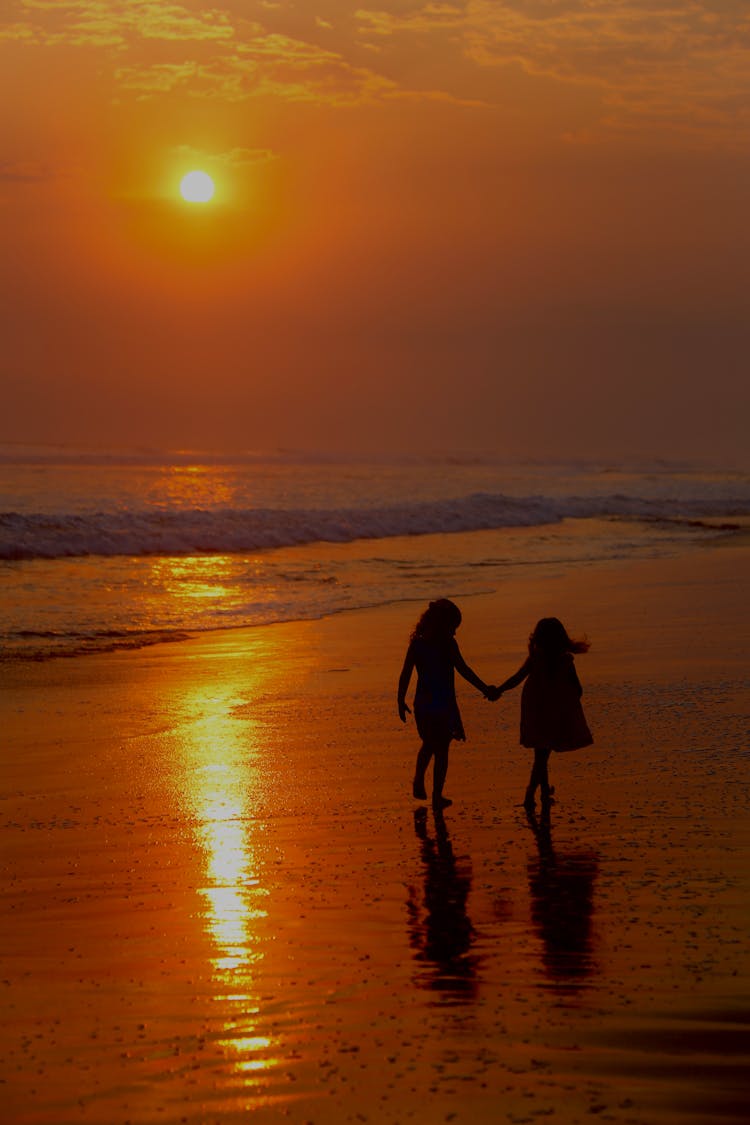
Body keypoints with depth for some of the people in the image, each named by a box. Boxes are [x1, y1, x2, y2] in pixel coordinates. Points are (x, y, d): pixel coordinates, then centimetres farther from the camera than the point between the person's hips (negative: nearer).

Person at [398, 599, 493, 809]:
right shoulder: (448, 644, -13)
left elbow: (405, 675, -1)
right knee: (442, 751, 10)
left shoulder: (416, 644, -1)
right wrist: (484, 689, -3)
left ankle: (418, 781, 10)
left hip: (423, 705, 3)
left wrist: (401, 701, 8)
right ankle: (437, 797, 13)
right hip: (444, 705, -3)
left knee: (428, 745, 26)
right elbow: (463, 670, -12)